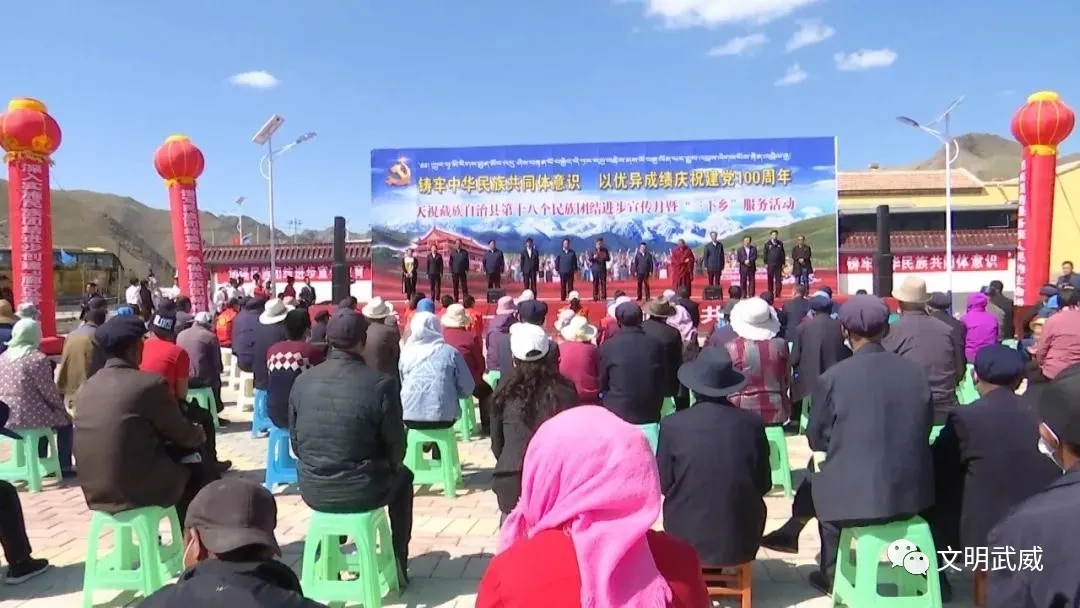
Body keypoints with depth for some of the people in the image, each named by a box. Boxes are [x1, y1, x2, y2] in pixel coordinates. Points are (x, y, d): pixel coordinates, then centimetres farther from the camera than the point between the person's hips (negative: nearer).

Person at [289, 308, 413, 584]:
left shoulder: (302, 381, -6)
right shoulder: (381, 384, -17)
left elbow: (295, 442, 5)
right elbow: (396, 448, -9)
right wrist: (387, 469, 12)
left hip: (313, 491, 4)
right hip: (364, 492, -3)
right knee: (403, 477, 30)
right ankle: (398, 565, 33)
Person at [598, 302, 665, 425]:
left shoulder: (607, 346, -6)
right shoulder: (655, 345, -2)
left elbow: (602, 384, 3)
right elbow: (663, 383, 6)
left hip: (617, 413, -2)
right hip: (650, 414, 2)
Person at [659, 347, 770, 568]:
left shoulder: (672, 425, -14)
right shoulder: (753, 423, -10)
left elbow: (663, 484, -3)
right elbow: (764, 484, 1)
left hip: (687, 539, 0)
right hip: (741, 541, 1)